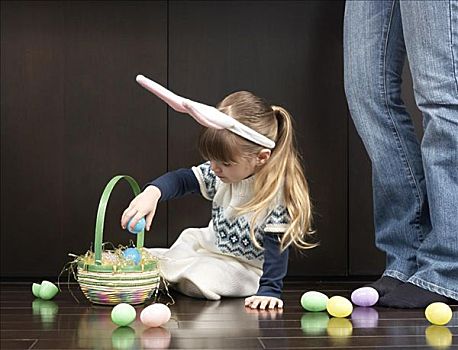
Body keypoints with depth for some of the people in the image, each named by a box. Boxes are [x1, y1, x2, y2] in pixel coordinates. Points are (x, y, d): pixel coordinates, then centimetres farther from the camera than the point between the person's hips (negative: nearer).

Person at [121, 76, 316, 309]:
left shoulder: (277, 191, -27)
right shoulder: (218, 173, -9)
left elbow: (277, 246, -25)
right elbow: (182, 179, -10)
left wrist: (269, 290, -30)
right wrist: (153, 192, -30)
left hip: (244, 267, -6)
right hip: (211, 246, 7)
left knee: (198, 279, -26)